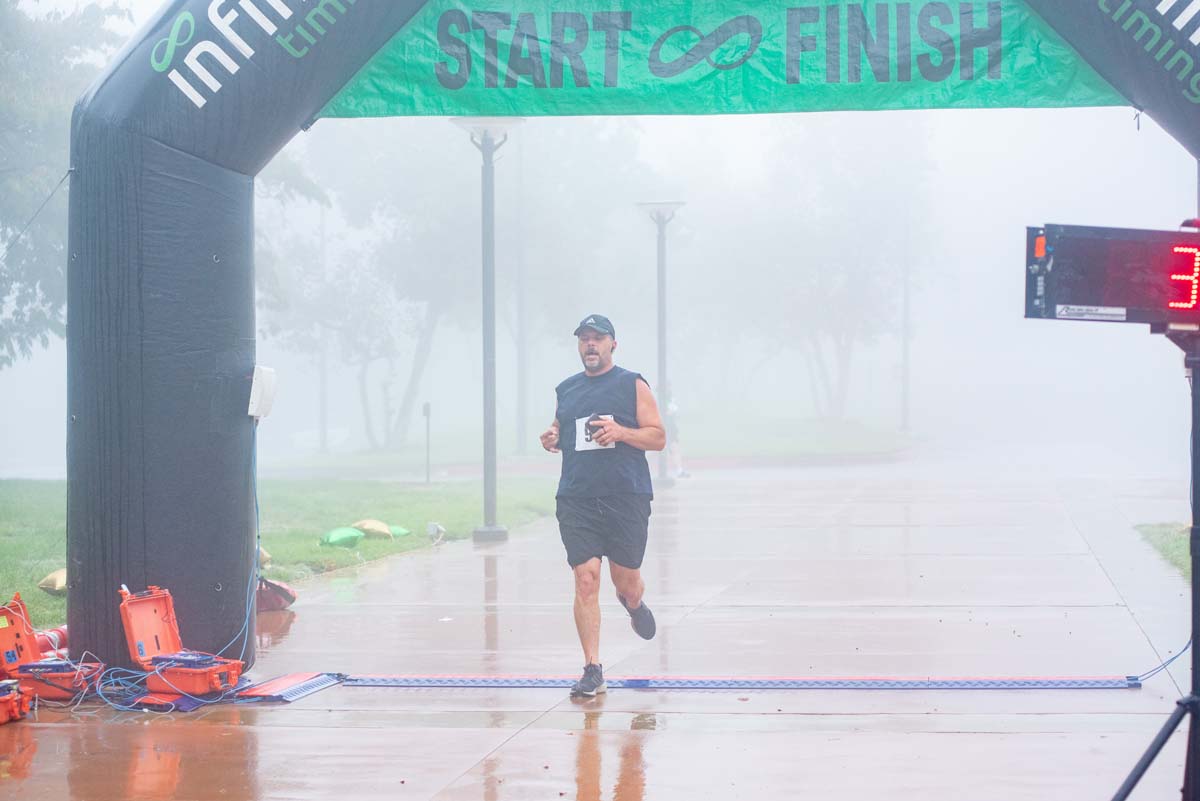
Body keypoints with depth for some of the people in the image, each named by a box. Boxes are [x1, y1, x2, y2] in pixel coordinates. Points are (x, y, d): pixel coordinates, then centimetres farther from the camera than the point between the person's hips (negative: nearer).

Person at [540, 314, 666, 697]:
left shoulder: (633, 385, 3)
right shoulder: (566, 390, 15)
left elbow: (658, 437, -1)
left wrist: (621, 432, -18)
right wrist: (551, 440, 2)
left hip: (627, 497, -2)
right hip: (576, 500, 2)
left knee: (626, 582, 6)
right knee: (585, 580, -9)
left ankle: (634, 604, 45)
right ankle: (592, 670, -7)